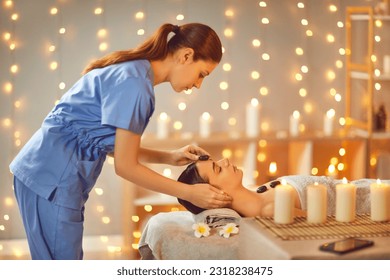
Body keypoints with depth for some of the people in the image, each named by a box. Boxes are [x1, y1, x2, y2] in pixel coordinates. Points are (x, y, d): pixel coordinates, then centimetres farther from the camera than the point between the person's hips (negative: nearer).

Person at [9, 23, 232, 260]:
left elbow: (117, 147, 15)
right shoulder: (133, 82, -18)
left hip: (49, 172, 10)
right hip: (52, 177, -10)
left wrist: (169, 157, 9)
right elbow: (126, 166, -15)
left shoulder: (132, 71, 11)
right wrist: (188, 193, -10)